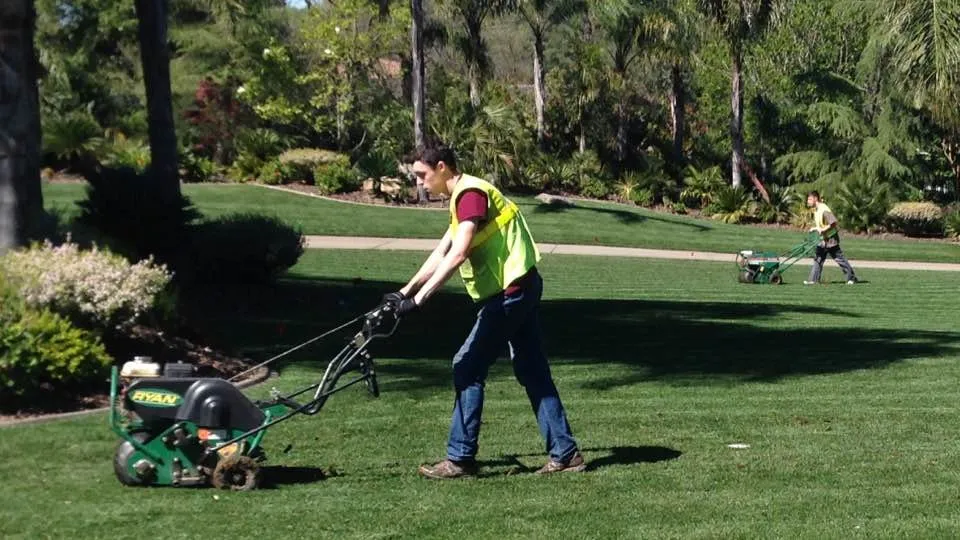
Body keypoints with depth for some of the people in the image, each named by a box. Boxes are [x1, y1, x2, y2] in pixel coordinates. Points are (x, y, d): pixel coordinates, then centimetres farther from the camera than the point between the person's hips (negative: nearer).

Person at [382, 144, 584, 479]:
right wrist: (405, 292, 12)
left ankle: (460, 460, 0)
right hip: (520, 289, 10)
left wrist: (417, 299, -27)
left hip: (509, 291, -10)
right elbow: (440, 254, 18)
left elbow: (457, 254, -26)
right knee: (533, 373, 11)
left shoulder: (471, 193, -15)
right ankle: (565, 453, 14)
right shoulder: (463, 196, 17)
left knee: (467, 368, -5)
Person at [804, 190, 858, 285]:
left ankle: (852, 277, 8)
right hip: (823, 239, 9)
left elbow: (833, 223, -25)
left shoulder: (824, 210, -22)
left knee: (839, 258, -2)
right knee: (818, 258, 5)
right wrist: (815, 228, 6)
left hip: (831, 238, -9)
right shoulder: (816, 210, 8)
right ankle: (814, 279, 6)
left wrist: (823, 230, -24)